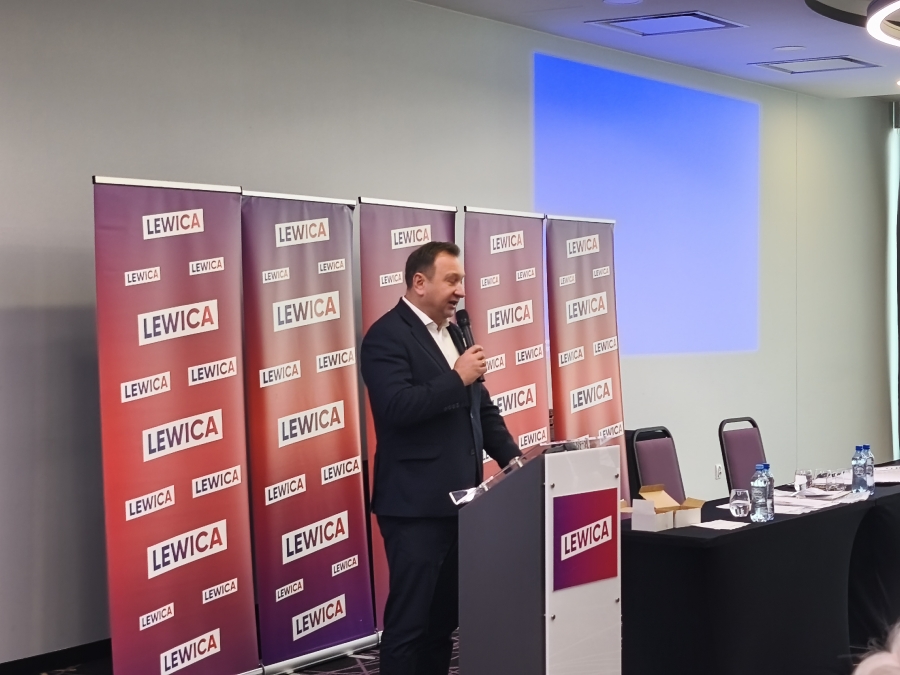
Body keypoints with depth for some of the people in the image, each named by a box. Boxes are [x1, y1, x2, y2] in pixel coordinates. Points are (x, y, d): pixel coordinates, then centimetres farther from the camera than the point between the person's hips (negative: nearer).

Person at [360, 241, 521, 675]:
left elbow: (481, 408, 19)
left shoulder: (452, 333, 15)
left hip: (457, 499, 8)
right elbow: (397, 407, -24)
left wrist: (514, 460, 8)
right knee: (409, 617, -2)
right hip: (415, 503, -8)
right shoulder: (387, 336, -11)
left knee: (446, 613, 13)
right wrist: (457, 378, -18)